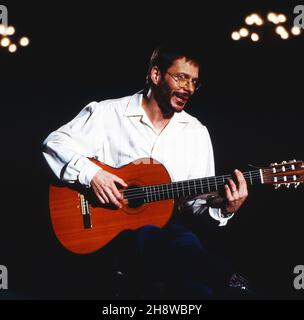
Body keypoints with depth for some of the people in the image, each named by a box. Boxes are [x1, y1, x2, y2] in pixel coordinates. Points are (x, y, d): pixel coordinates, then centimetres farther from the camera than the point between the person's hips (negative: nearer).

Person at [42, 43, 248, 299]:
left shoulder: (196, 132, 12)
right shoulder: (108, 113, 1)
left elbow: (196, 197, 11)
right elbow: (54, 142, -1)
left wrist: (224, 208, -11)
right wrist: (90, 173, -16)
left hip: (164, 224, 3)